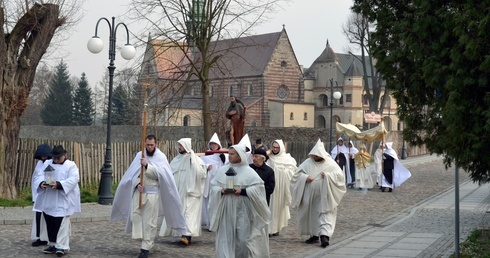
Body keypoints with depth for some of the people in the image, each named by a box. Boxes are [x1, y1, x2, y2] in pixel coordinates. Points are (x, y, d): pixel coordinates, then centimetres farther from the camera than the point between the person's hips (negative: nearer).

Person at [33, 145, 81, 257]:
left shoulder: (71, 165, -1)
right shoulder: (47, 163, 13)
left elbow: (73, 180, -14)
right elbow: (39, 176, 6)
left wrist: (58, 184, -28)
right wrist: (41, 183, -18)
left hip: (63, 200, -5)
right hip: (48, 200, 5)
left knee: (62, 222, -9)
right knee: (50, 223, 9)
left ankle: (61, 246, -9)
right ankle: (53, 244, 20)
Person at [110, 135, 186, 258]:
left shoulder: (161, 157, -3)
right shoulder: (139, 155, 7)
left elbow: (159, 173, -16)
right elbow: (133, 172, 5)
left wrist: (147, 165, -27)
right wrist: (137, 183, -12)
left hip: (152, 191, -3)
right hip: (139, 190, 4)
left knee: (149, 220, -2)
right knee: (135, 214, -14)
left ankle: (146, 247, 4)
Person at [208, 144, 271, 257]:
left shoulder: (248, 171, -4)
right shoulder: (223, 170, 7)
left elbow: (258, 187, -8)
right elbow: (213, 185, 10)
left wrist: (242, 191, -18)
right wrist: (220, 190, -12)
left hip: (242, 210, -3)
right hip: (226, 210, 3)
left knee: (243, 238, -3)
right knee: (227, 237, 2)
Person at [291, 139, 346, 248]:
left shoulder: (330, 163, -3)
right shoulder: (308, 162, 2)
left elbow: (340, 175, -6)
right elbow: (297, 173, 5)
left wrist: (327, 175, -19)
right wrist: (305, 177, -14)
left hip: (324, 196, -3)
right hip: (310, 195, 3)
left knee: (325, 214, -10)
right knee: (310, 214, 10)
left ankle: (324, 235, -17)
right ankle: (314, 235, 22)